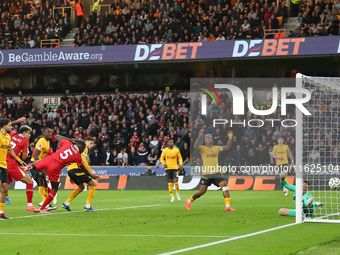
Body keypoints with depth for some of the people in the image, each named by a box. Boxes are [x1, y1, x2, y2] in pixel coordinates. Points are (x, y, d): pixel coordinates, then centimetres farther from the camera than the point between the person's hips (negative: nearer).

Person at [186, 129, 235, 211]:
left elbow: (227, 147, 10)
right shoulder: (202, 148, -1)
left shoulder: (216, 148, 14)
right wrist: (199, 137, -34)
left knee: (225, 186, -13)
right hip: (206, 173, -4)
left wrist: (230, 137, -3)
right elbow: (196, 146, -22)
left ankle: (228, 206, -13)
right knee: (202, 191, -2)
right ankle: (189, 201, 22)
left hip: (216, 173, 4)